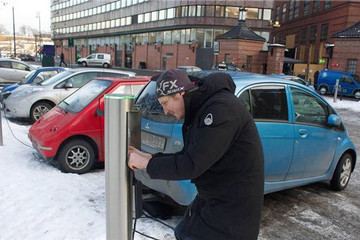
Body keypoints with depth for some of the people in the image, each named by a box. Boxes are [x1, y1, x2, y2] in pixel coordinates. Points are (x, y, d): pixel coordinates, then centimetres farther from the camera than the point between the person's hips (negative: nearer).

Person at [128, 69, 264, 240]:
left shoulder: (222, 108, -25)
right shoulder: (199, 110, 5)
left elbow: (191, 165, -27)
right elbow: (188, 156, 11)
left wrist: (147, 163, -15)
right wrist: (148, 158, 3)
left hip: (233, 205, -9)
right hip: (211, 198, 9)